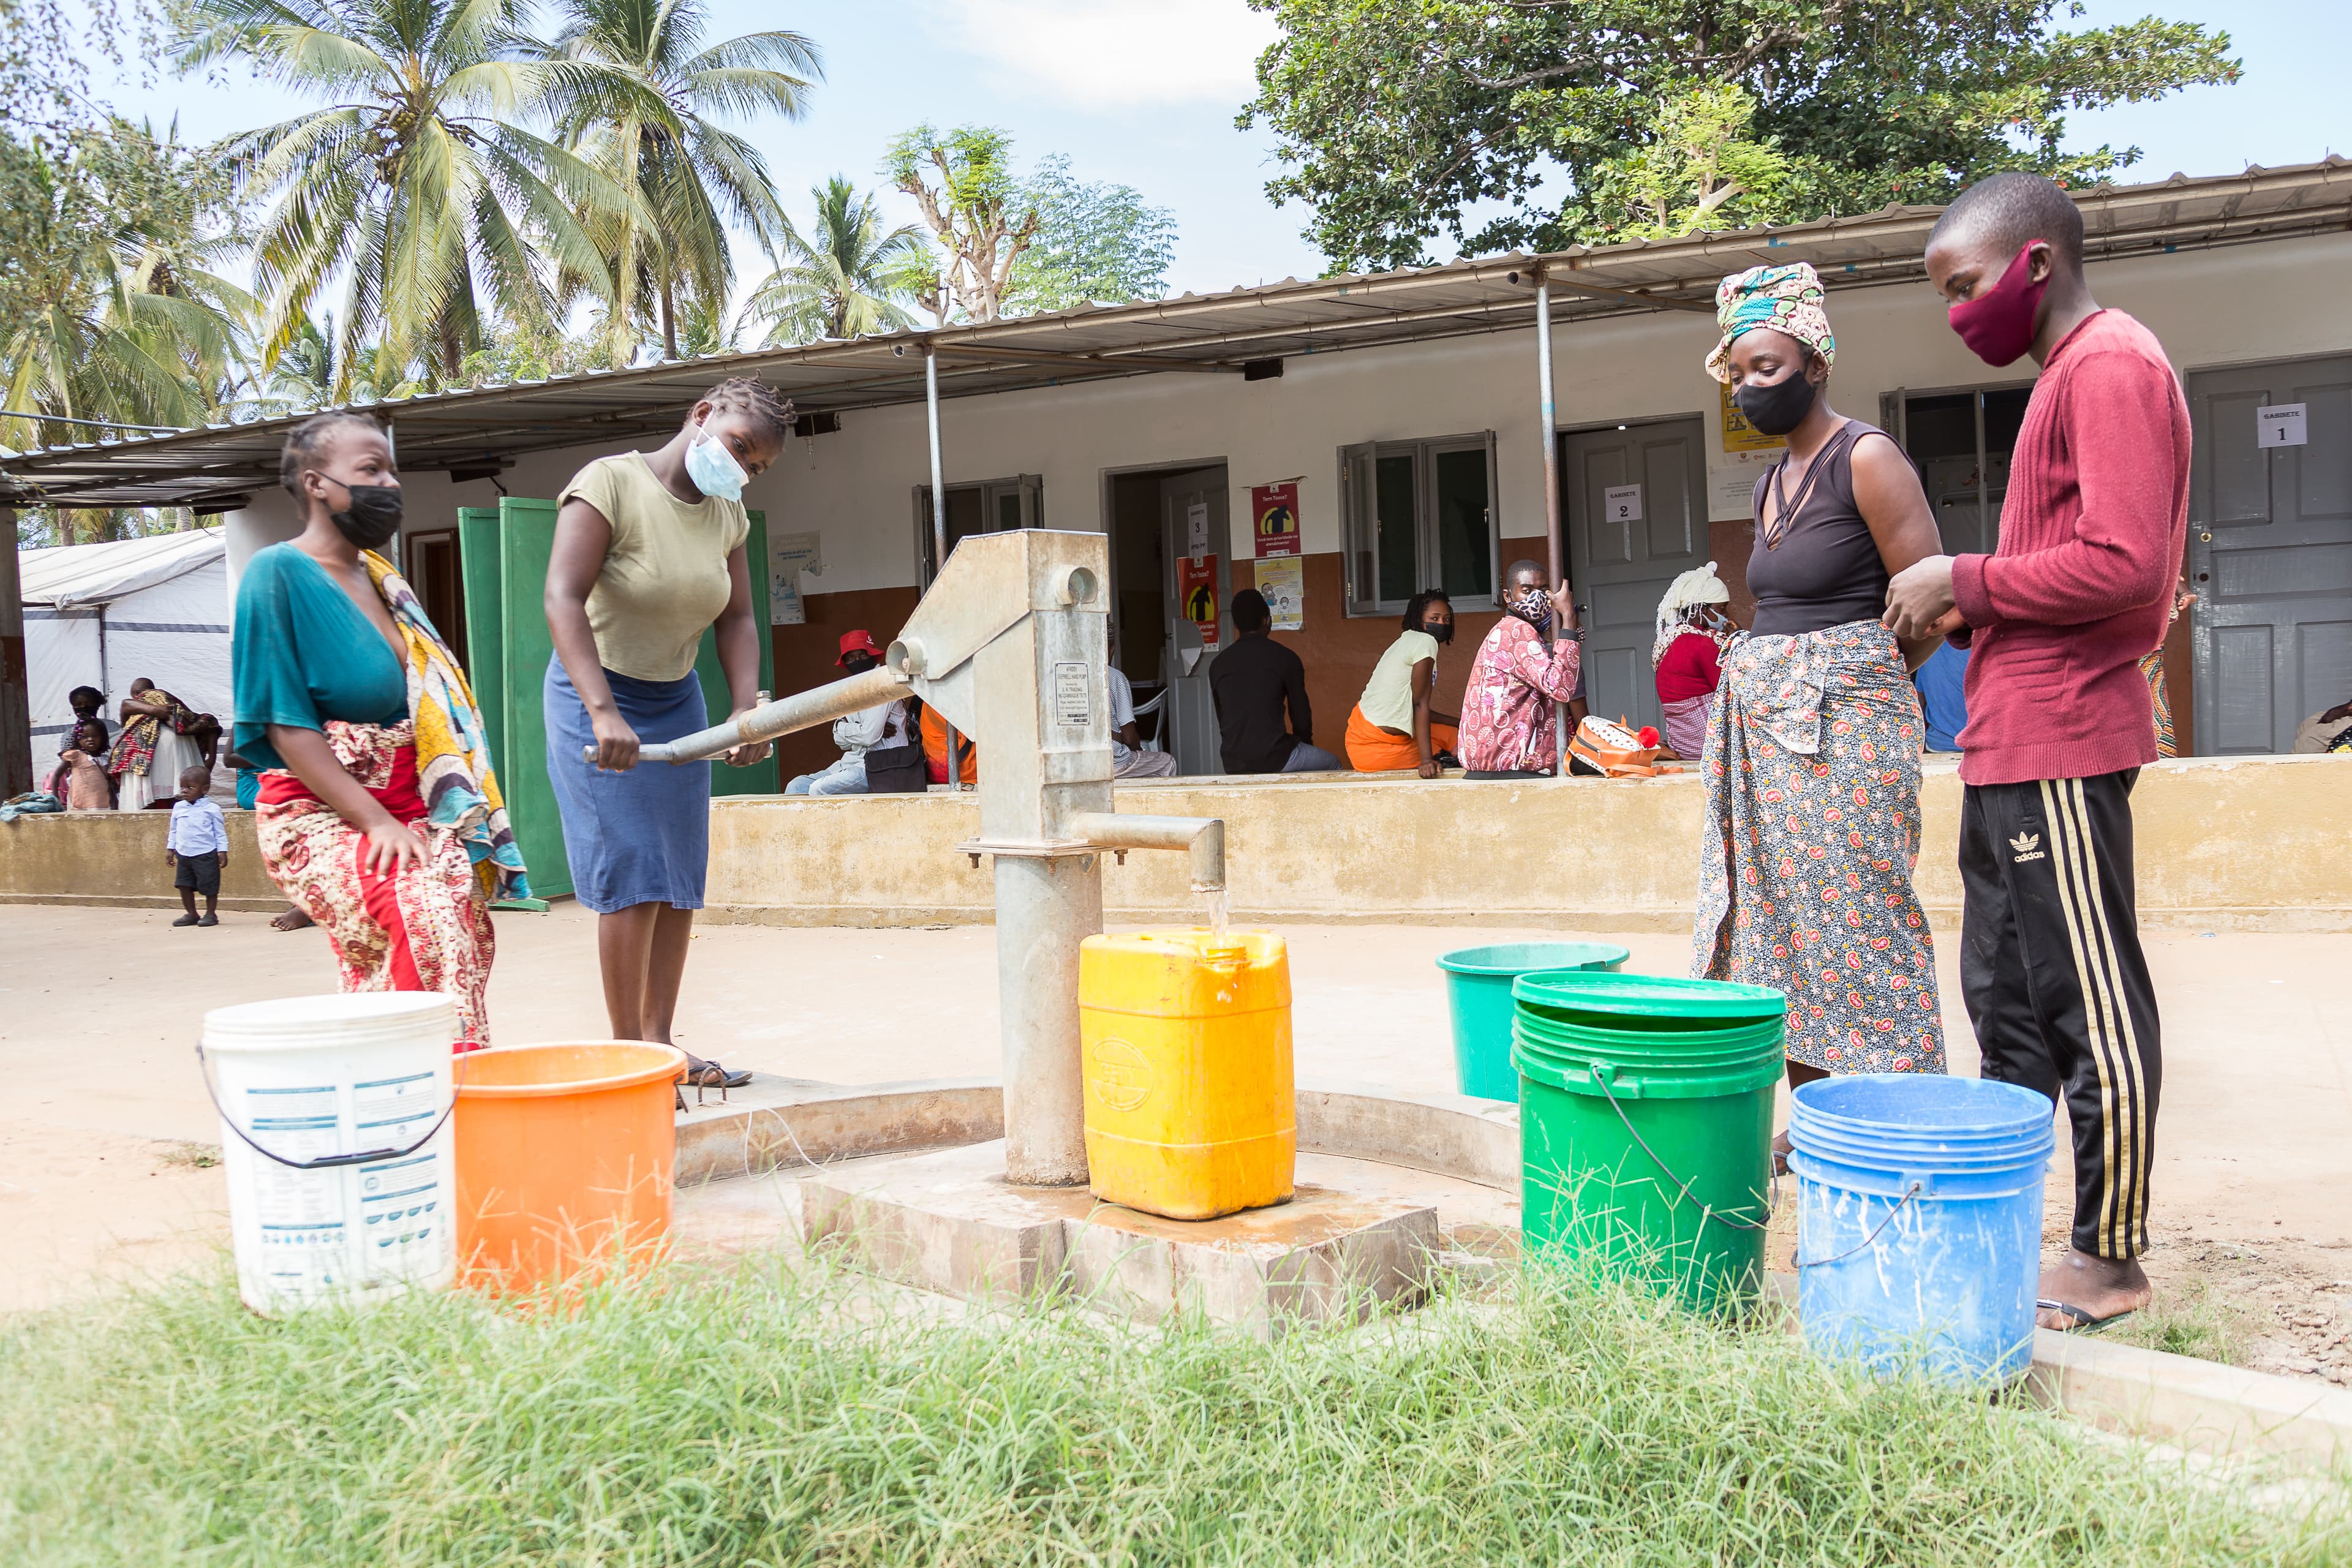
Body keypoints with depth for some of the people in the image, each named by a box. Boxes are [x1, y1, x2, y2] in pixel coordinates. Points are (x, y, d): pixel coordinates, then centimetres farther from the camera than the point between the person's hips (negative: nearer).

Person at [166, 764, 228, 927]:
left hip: (206, 854, -5)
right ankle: (192, 915, 18)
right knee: (184, 885, 7)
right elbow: (174, 831, 17)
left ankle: (211, 914, 11)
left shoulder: (212, 808, -5)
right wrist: (170, 849, 14)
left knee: (209, 886, -1)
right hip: (184, 854, 5)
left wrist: (222, 851, -7)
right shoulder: (178, 807, 8)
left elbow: (220, 832, -2)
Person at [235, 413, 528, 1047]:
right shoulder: (278, 573, -5)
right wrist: (377, 823, -18)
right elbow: (285, 726, -11)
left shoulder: (381, 579, 17)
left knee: (469, 922, -14)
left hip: (407, 809, 7)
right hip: (321, 816, -7)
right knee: (425, 913, -30)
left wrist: (449, 814, 8)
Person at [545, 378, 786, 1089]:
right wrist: (603, 711, -37)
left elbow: (737, 618, 2)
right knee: (632, 876, -11)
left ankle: (658, 1043, 11)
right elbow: (563, 597, -27)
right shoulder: (610, 483, -18)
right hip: (597, 693, -6)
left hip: (676, 699, 7)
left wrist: (747, 710, -14)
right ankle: (627, 1053, -4)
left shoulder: (727, 515, 2)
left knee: (681, 880, 3)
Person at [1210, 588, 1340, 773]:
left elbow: (1222, 718, 14)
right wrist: (1307, 745, 20)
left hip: (1232, 763, 5)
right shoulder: (1285, 658, -5)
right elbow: (1301, 714, 1)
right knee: (1332, 764, 23)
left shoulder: (1218, 664, 5)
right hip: (1274, 758, -5)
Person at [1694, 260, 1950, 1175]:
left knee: (1854, 917, -6)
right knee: (1781, 918, 8)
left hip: (1843, 721, -8)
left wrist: (1858, 685, 2)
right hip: (1763, 722, 9)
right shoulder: (1771, 486, 15)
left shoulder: (1866, 461, -10)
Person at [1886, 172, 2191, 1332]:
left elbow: (2123, 566, -22)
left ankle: (2111, 1257, 6)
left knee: (2090, 1005, -3)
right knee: (2006, 1000, 15)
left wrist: (1965, 582, -13)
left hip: (2060, 746, -11)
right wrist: (1965, 614, 10)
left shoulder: (2111, 366, -12)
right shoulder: (2068, 374, 21)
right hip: (2012, 748, 11)